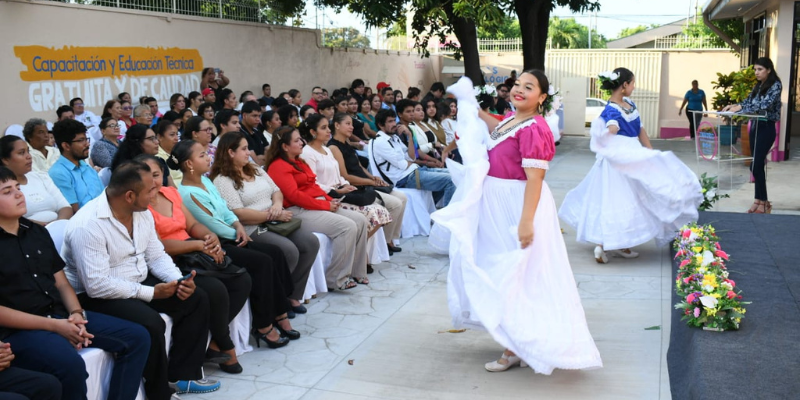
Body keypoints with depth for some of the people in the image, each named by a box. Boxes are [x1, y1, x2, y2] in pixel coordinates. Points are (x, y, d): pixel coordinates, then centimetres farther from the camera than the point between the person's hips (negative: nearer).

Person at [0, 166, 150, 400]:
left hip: (60, 315, 8)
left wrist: (76, 314, -5)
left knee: (137, 337, -2)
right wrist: (53, 325, -18)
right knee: (71, 364, -35)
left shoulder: (38, 232, 14)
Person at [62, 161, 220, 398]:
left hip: (139, 283, 9)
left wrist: (179, 280, -13)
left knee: (197, 299, -2)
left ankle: (182, 374, 6)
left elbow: (156, 256, 7)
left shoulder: (142, 213, -1)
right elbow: (97, 285, -30)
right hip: (95, 296, -9)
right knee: (151, 323, -32)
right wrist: (151, 292, -25)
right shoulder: (87, 225, -27)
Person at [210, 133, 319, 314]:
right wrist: (272, 215, -16)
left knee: (311, 242, -13)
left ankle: (292, 295, -3)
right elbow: (238, 214, -17)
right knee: (289, 251, -28)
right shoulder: (222, 180, -7)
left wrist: (277, 205, -6)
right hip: (250, 229, -8)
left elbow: (276, 191, 18)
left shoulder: (255, 170, 18)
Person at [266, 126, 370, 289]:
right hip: (300, 211, -10)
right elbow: (294, 195, -18)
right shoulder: (278, 166, -8)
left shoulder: (299, 162, 22)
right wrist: (325, 205, -15)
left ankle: (356, 272, 1)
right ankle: (336, 280, -16)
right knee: (347, 227, -25)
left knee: (360, 220, -4)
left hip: (320, 206, 10)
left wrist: (330, 200, 2)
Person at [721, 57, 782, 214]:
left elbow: (765, 104, -22)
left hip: (766, 128, -7)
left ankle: (763, 202, -4)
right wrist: (734, 106, -6)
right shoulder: (758, 86, 14)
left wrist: (740, 107, -26)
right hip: (755, 126, 7)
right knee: (758, 165, 8)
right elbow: (748, 101, 13)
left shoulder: (775, 85, -9)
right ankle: (761, 200, 15)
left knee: (756, 165, -12)